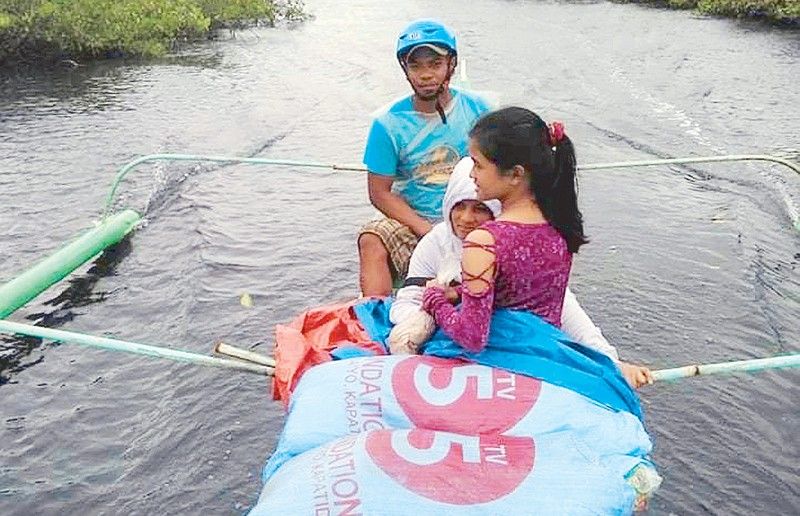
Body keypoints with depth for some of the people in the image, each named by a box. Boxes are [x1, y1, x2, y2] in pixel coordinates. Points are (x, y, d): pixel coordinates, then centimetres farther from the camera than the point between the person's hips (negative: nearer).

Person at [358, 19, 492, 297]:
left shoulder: (476, 109, 0)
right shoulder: (388, 122, -5)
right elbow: (380, 192, -5)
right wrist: (427, 230, -16)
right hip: (412, 222, -1)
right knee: (372, 240, -29)